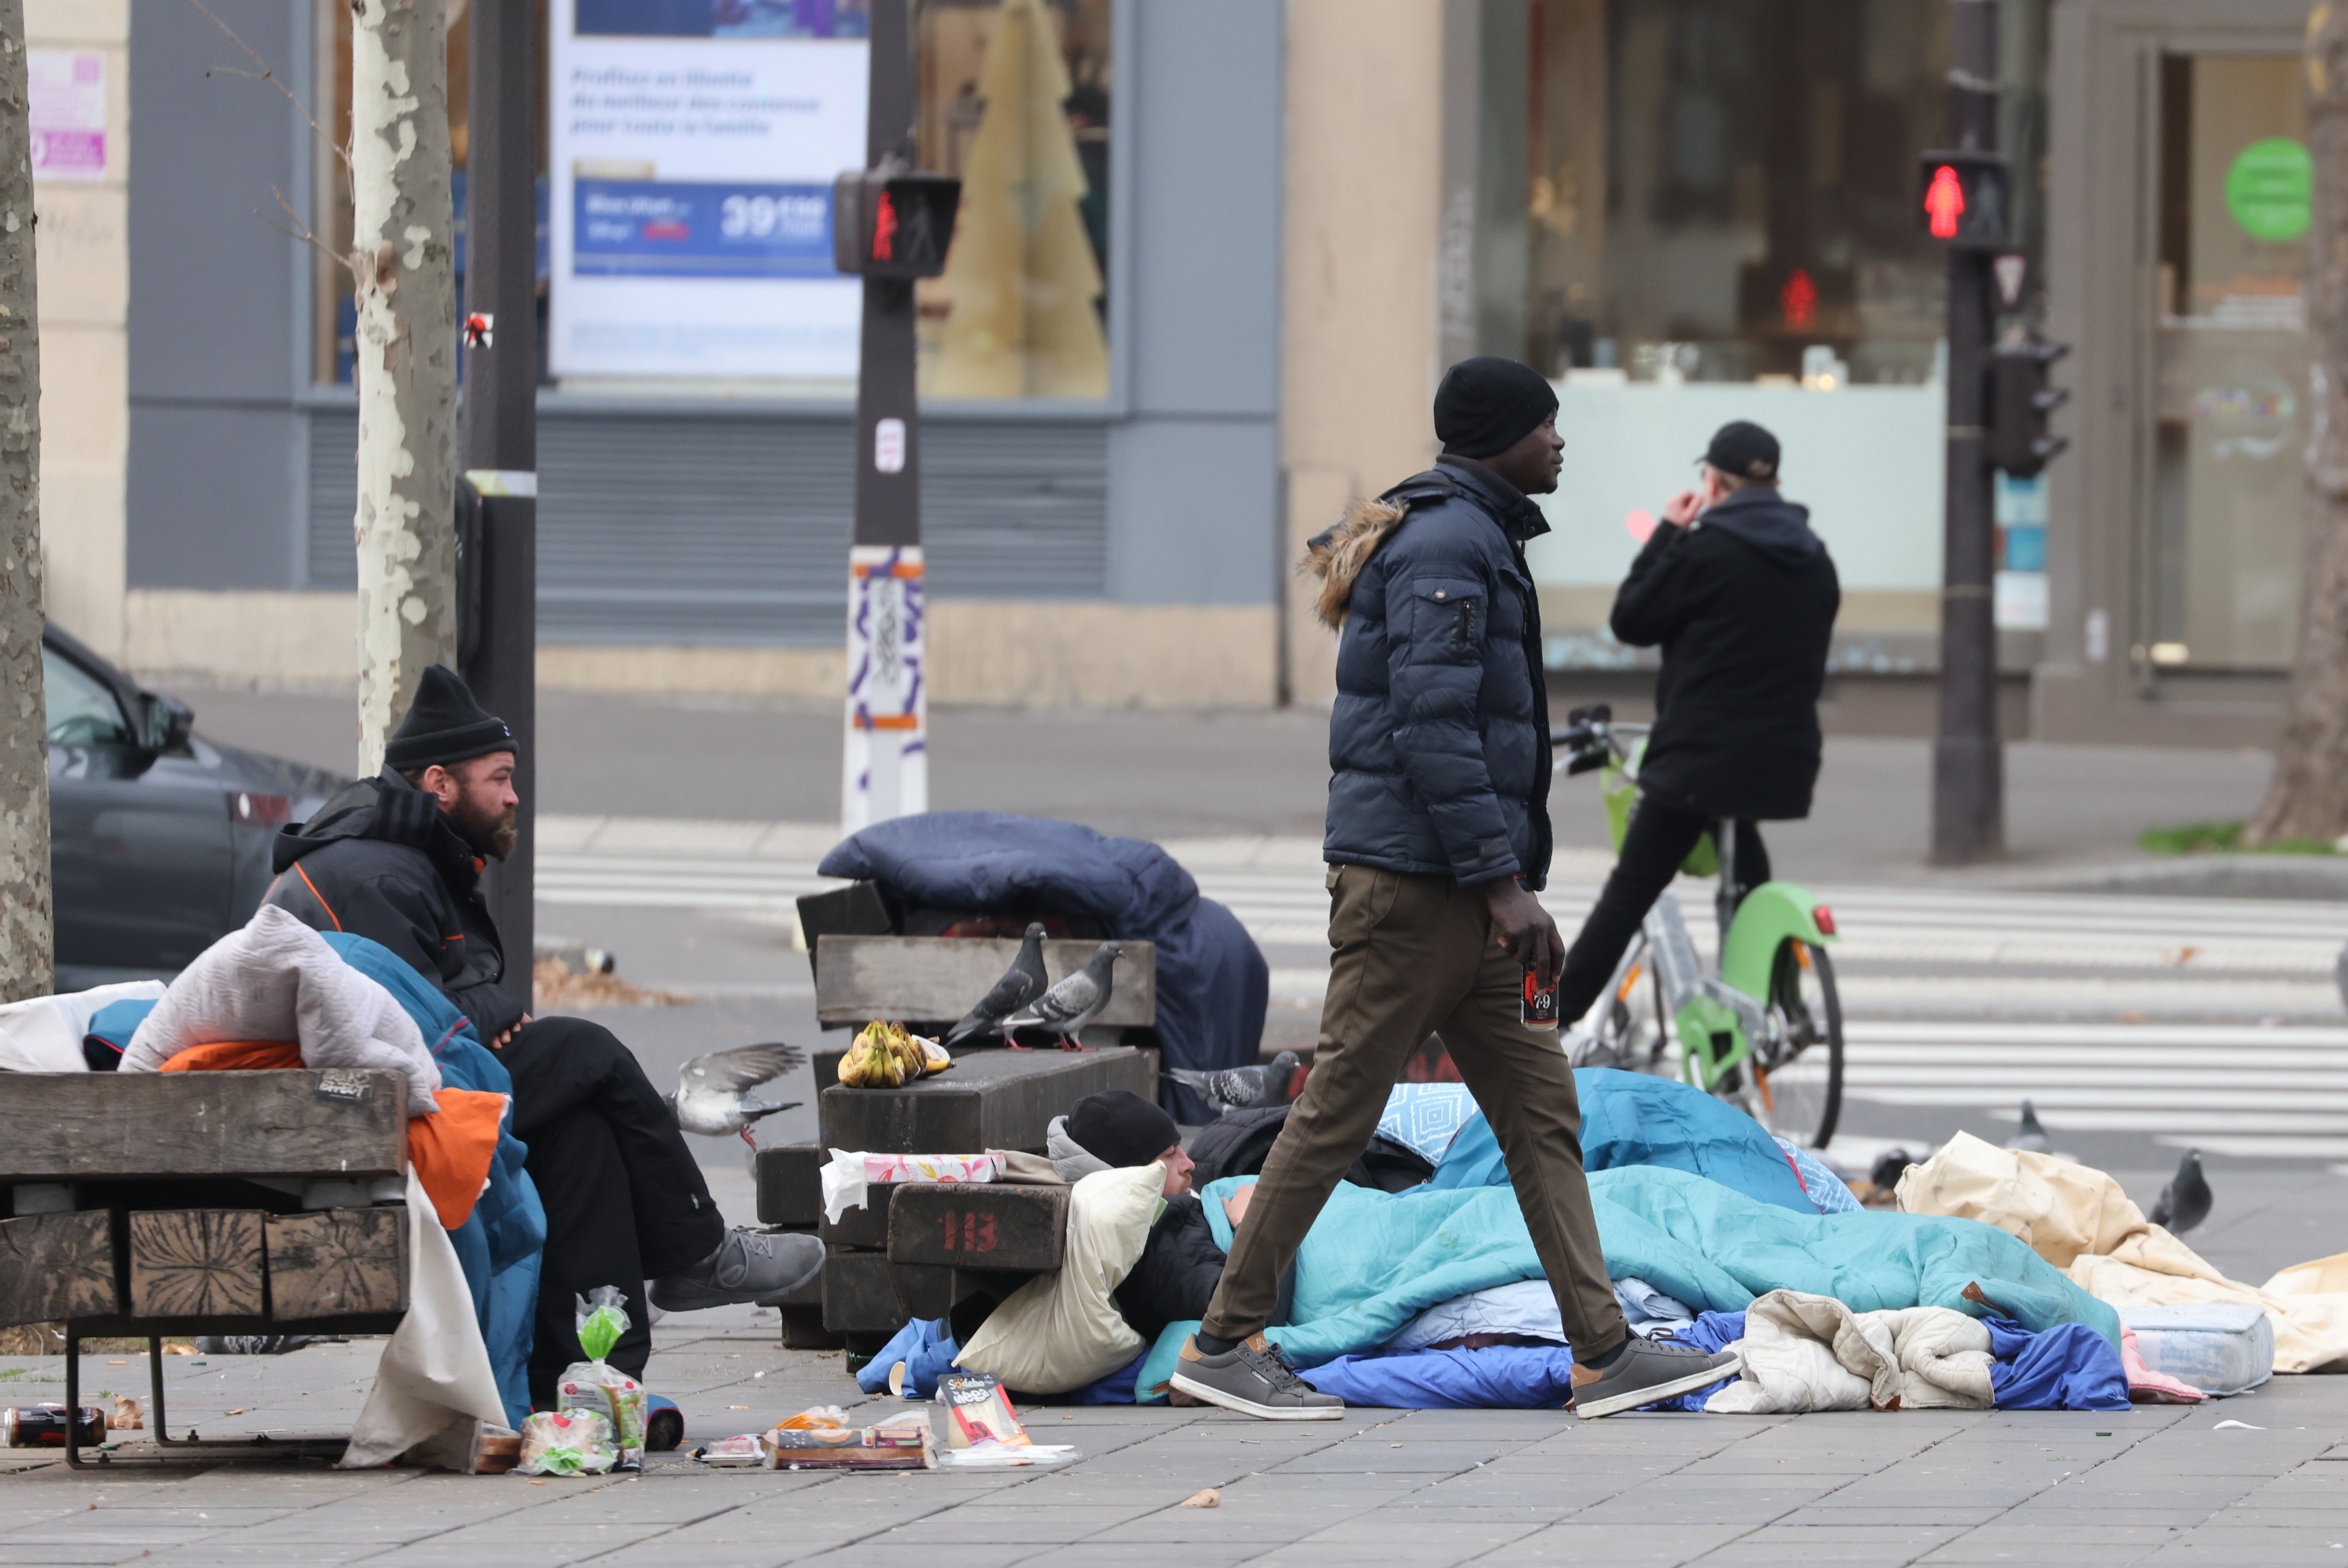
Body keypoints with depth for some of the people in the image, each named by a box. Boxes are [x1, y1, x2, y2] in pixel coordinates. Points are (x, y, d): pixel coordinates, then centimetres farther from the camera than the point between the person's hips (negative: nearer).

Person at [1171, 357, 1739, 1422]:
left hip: (1453, 891, 11)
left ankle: (1604, 1352, 5)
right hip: (1411, 880, -11)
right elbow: (1433, 725, -21)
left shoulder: (1465, 536, 19)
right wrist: (1503, 882, -21)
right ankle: (1224, 1342, 0)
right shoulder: (1449, 544, -13)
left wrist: (1508, 877, 24)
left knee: (1539, 1109, 7)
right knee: (1339, 1109, -6)